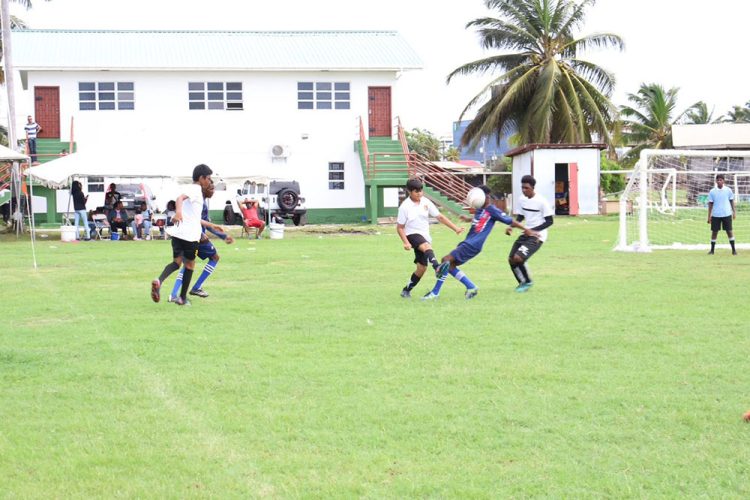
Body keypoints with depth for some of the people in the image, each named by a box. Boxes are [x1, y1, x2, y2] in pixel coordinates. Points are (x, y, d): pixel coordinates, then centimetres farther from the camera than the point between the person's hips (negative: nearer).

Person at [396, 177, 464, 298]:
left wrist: (455, 228, -4)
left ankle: (406, 290, 18)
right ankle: (437, 267, -61)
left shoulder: (426, 202, 1)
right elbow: (400, 227, -6)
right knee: (427, 246, -37)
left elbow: (440, 217, 2)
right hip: (412, 235, -5)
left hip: (425, 237, 5)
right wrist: (405, 242, -18)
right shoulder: (405, 207, -10)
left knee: (422, 268, 3)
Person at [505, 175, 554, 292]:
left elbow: (549, 221, -13)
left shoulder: (541, 201, -17)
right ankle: (522, 282, 28)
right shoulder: (521, 199, 2)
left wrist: (533, 230, -21)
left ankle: (528, 282, 5)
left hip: (537, 236, -7)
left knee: (518, 258, -20)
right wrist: (511, 227, -3)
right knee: (511, 259, 6)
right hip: (526, 234, 7)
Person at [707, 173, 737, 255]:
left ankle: (733, 249, 7)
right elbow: (710, 204, 4)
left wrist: (734, 212, 3)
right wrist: (709, 216, 2)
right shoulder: (712, 192, 1)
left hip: (727, 214, -1)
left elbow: (732, 201, 7)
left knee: (729, 231, 0)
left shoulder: (728, 190, 0)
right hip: (715, 215, 1)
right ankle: (712, 250, 13)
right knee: (714, 232, 4)